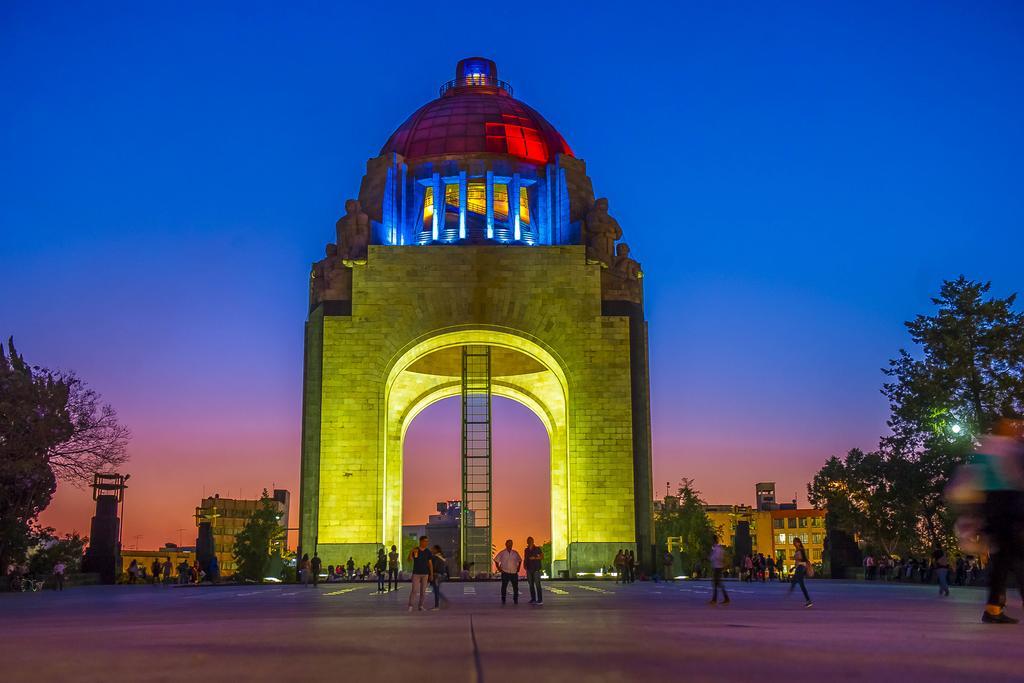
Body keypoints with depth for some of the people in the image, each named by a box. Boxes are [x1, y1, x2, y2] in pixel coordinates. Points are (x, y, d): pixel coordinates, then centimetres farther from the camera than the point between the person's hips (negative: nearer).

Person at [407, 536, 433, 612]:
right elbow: (410, 560, -17)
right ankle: (410, 606, 0)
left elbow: (430, 564, 4)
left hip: (425, 574, 2)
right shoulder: (414, 550, -5)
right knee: (414, 590, -9)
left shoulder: (428, 551, 1)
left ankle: (420, 606, 14)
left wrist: (431, 574, -2)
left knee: (423, 591, 3)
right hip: (416, 573, -2)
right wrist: (411, 552, -34)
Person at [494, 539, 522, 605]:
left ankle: (516, 600, 13)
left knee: (515, 587, 2)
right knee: (504, 587, -1)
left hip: (514, 573, 2)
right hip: (505, 573, -2)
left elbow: (520, 560, 22)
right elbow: (496, 560, 7)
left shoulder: (515, 553, 9)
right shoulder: (502, 553, 2)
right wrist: (498, 568, 0)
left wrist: (518, 568, 12)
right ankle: (503, 600, 9)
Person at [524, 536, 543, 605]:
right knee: (531, 584, 4)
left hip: (536, 569, -5)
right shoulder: (526, 550, 15)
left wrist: (535, 558, -13)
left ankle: (540, 600, -12)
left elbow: (542, 557, -2)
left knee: (537, 584, -11)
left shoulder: (537, 549, 1)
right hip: (529, 569, 5)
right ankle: (533, 599, 10)